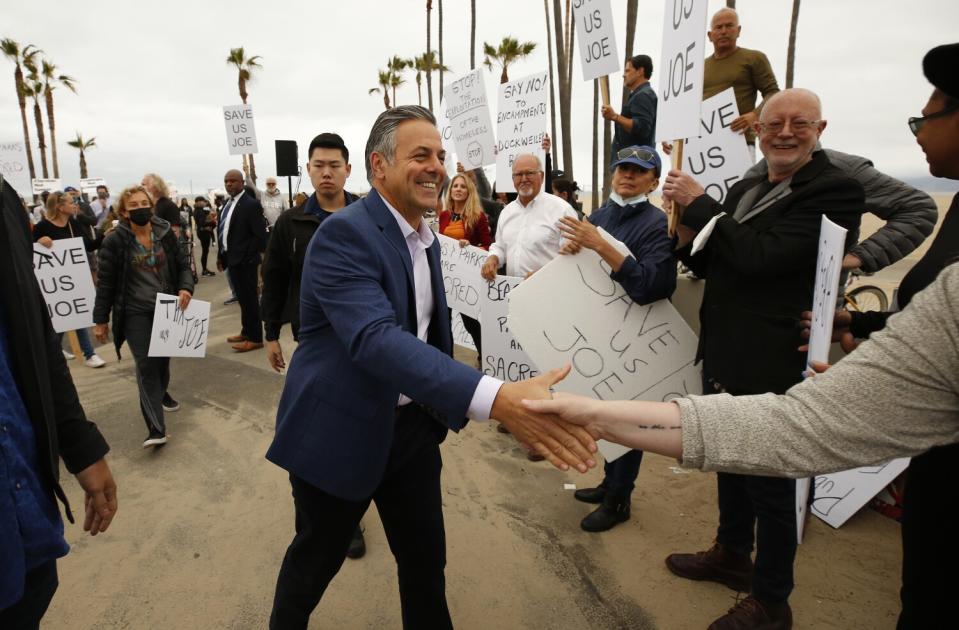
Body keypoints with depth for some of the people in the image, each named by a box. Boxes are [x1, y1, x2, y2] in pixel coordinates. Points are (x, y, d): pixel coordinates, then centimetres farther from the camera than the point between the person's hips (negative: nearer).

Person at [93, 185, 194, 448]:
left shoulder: (166, 233, -2)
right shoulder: (115, 240, -9)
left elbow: (183, 265, 5)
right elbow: (106, 282, -5)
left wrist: (186, 288, -16)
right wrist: (101, 320, -3)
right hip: (135, 312, -3)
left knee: (164, 357, 17)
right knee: (146, 364, -10)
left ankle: (160, 393, 47)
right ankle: (156, 428, -11)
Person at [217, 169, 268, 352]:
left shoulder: (251, 204, -13)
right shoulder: (227, 204, 14)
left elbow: (260, 235, -17)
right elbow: (222, 230, 17)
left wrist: (253, 258, -18)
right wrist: (221, 256, 14)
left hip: (245, 261, -8)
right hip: (232, 259, 8)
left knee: (250, 298, -1)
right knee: (242, 298, 17)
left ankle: (255, 338, 7)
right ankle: (246, 332, 29)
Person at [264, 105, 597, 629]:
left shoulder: (427, 240, 5)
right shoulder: (344, 233, -22)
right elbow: (375, 339, -38)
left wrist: (448, 408, 16)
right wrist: (497, 398, -49)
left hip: (413, 426, 6)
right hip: (340, 432, -6)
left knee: (426, 557, 16)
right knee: (317, 557, 18)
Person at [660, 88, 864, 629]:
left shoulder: (835, 191, -14)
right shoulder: (745, 189, 10)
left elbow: (760, 257, -27)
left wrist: (699, 203, -18)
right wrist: (690, 241, -5)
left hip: (773, 366, -8)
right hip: (725, 356, 8)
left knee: (769, 482, 7)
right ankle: (732, 554, 45)